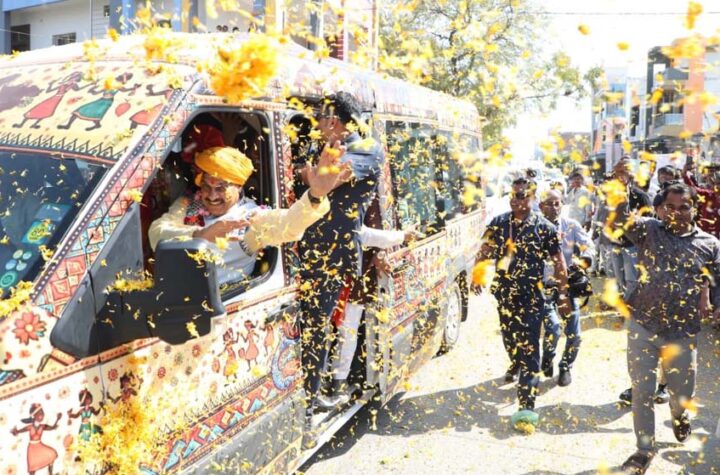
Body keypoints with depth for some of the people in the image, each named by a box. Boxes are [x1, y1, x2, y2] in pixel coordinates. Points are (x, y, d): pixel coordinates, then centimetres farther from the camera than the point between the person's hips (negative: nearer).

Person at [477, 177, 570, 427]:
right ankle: (515, 364, 54)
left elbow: (558, 262, -1)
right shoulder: (498, 223, 4)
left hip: (531, 295, -4)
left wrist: (563, 294, -3)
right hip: (504, 292, 4)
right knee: (509, 337, 22)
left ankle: (527, 404, -12)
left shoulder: (544, 227, -5)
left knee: (529, 346, -9)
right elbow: (484, 252, 10)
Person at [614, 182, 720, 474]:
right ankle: (645, 449, 25)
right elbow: (622, 216, -18)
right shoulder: (648, 230, -2)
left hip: (683, 332, 1)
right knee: (642, 392, 7)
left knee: (682, 391, 17)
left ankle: (679, 415, 54)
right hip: (643, 327, -1)